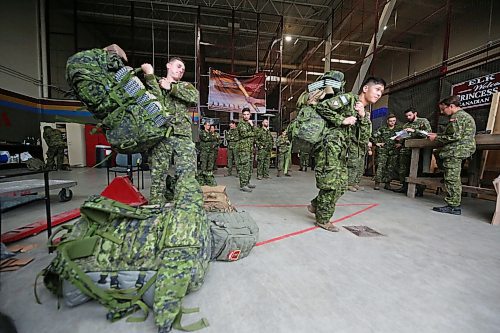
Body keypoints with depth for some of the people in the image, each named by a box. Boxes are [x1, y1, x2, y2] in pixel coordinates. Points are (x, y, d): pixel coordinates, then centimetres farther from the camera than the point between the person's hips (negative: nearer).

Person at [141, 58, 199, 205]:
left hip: (183, 134, 1)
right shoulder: (155, 83, 21)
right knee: (158, 173, -3)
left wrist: (171, 88, 1)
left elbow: (195, 97, 1)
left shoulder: (186, 86, 26)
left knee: (188, 174, -9)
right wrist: (150, 75, -3)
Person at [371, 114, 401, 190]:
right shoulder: (382, 129, 4)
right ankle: (377, 183, -8)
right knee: (380, 166, -10)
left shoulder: (399, 129, 11)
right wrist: (377, 143, -2)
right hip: (383, 151, -3)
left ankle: (387, 184, 13)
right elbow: (373, 136, 4)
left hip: (393, 152, 3)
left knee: (391, 168, 4)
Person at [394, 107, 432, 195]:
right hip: (405, 150, 5)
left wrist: (414, 130, -15)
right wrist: (399, 140, 3)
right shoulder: (406, 125, 22)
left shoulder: (423, 121, 7)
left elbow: (428, 132, -8)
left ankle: (420, 189, 1)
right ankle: (405, 186, 13)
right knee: (403, 169, 3)